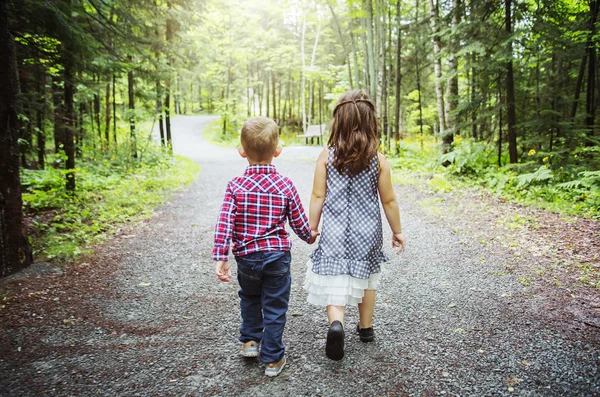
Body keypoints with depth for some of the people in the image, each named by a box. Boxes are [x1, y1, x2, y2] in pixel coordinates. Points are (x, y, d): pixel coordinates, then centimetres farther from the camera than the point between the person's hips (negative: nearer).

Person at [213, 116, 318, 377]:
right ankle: (272, 359, 20)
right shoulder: (285, 186, -6)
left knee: (249, 297, 29)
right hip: (277, 257, -1)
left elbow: (224, 224, -14)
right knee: (275, 308, 11)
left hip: (246, 257, 1)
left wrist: (221, 258, -11)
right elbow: (299, 223, 1)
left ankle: (250, 340, 35)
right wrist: (310, 237, 21)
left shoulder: (235, 186, -7)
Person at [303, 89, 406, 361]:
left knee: (335, 281, 2)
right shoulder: (378, 159, -7)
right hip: (367, 232, 2)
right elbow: (389, 201, -2)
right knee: (366, 277, 20)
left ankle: (336, 323, -24)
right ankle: (366, 328, 35)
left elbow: (318, 196, -6)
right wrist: (397, 231, 11)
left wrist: (312, 227, 6)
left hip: (335, 232, -1)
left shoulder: (327, 155, -8)